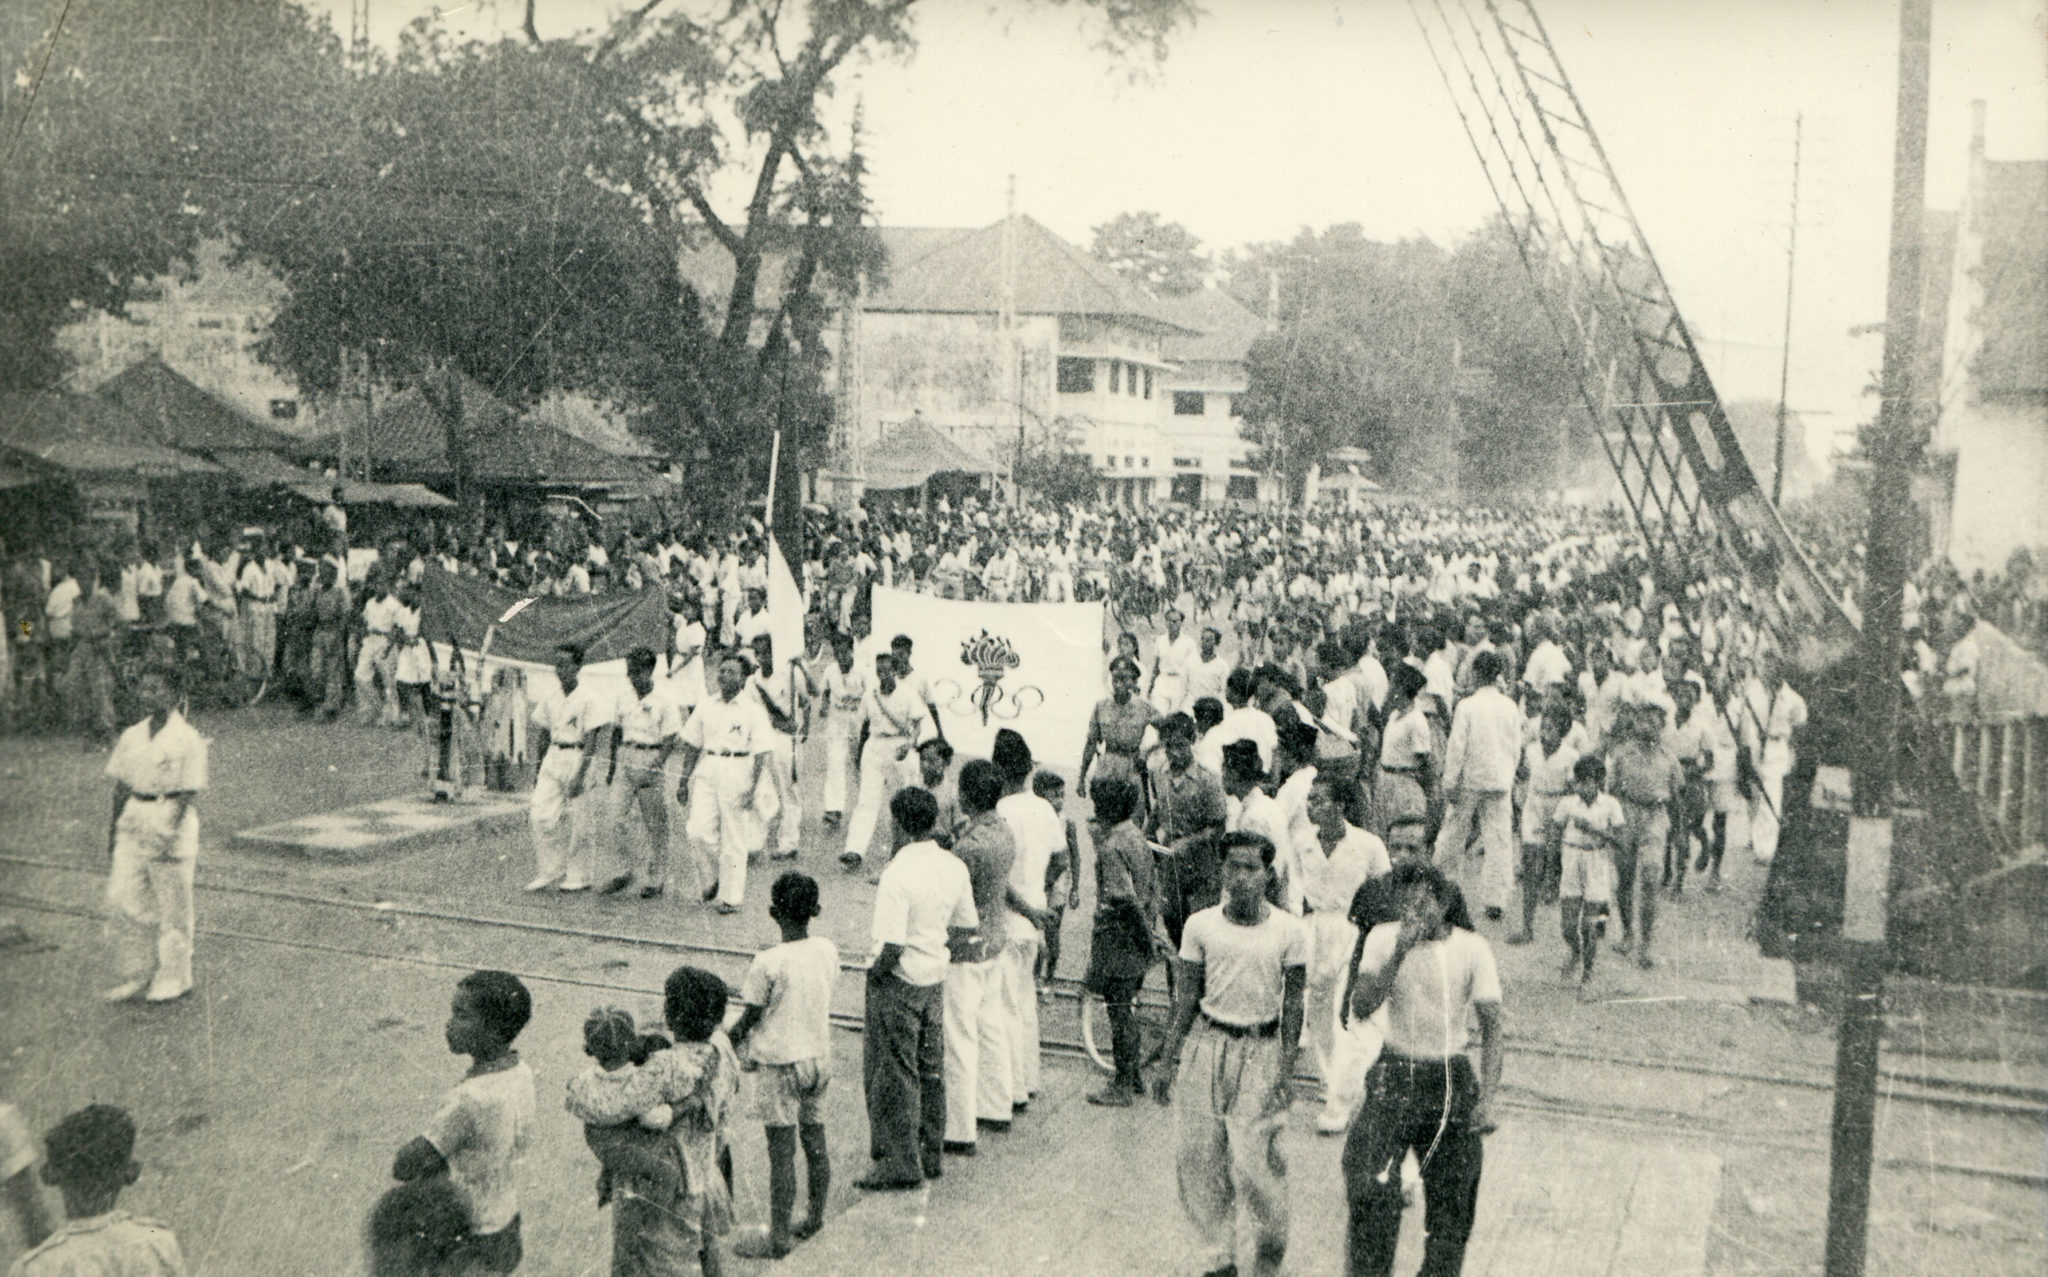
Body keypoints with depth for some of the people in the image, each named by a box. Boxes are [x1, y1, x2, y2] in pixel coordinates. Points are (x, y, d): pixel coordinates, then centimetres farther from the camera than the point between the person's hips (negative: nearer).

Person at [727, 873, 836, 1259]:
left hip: (781, 1066, -6)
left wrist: (731, 1040, 7)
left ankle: (779, 1238, 14)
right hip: (820, 1057, 6)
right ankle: (815, 1218, 35)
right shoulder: (828, 950, -4)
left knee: (781, 1153, 3)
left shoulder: (768, 963, -22)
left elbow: (750, 1018, -12)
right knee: (815, 1143, 19)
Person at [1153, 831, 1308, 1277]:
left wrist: (1287, 1069, -3)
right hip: (1207, 1044, 2)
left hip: (1261, 1049, -2)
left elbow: (1293, 1004, 1)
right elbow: (1185, 998, 5)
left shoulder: (1290, 931, -4)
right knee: (1198, 1156, 4)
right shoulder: (1200, 926, -1)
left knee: (1253, 1163, -5)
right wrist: (1169, 1062, 4)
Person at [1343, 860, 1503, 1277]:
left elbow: (1491, 1028, -4)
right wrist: (1399, 953, -24)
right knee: (1371, 1189, -10)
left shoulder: (1473, 949, -6)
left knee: (1452, 1199, 7)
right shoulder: (1383, 939, -5)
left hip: (1453, 1079, 1)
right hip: (1395, 1076, 0)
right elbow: (1361, 1007, -15)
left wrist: (1487, 1098, -13)